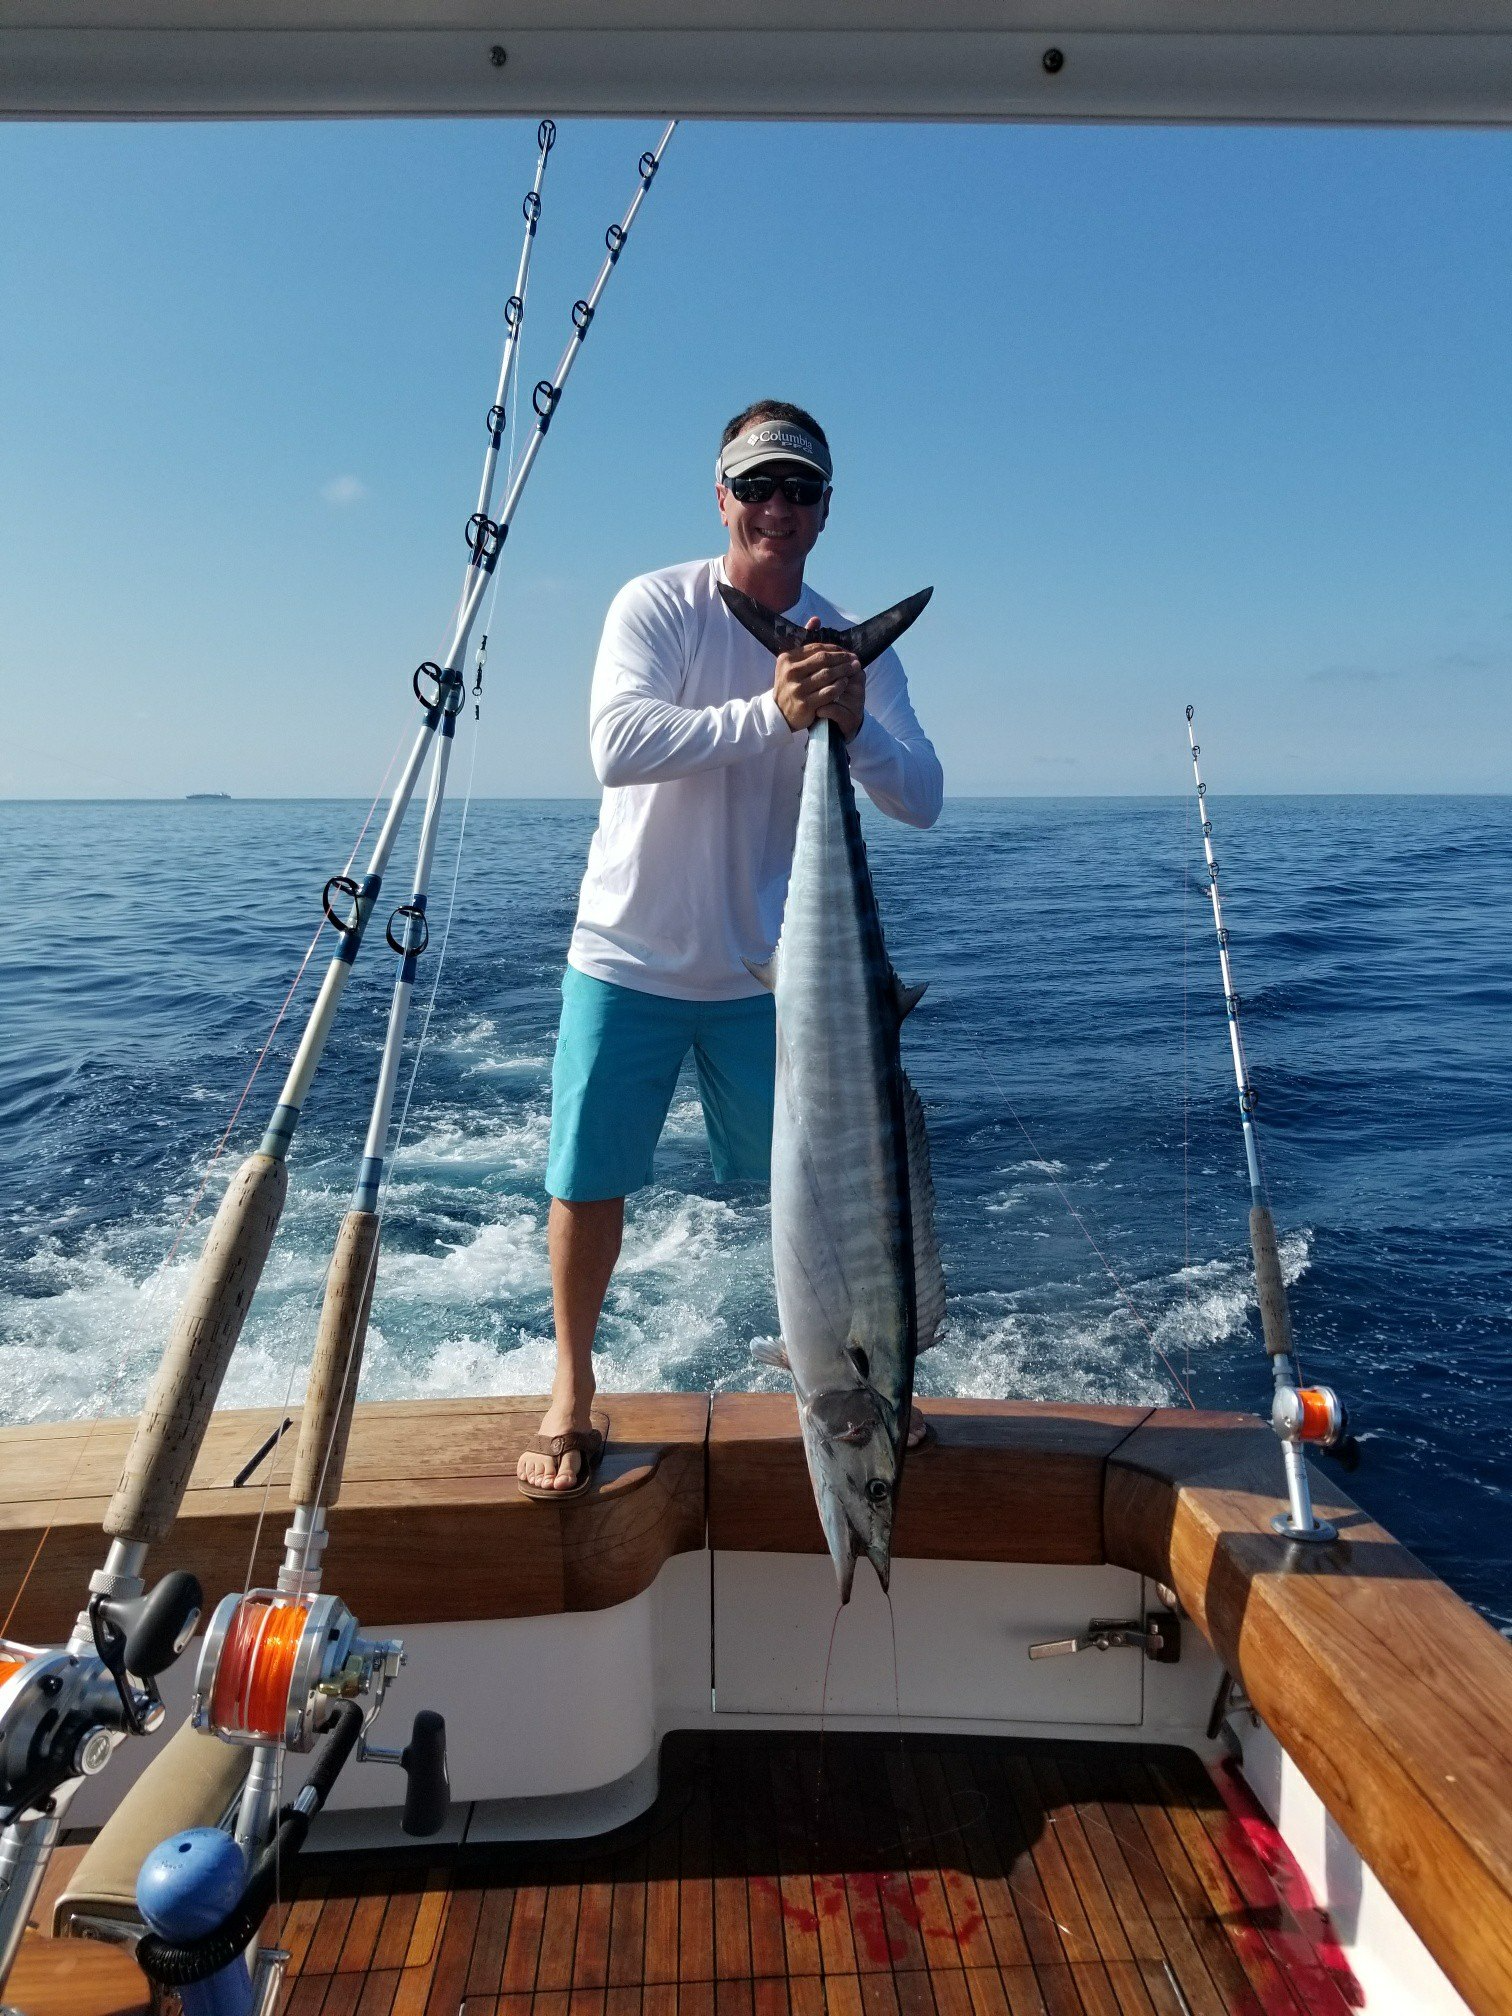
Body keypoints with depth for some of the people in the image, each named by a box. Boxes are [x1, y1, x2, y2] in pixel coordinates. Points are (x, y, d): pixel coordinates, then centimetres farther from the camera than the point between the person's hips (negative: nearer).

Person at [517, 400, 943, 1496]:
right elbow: (618, 746, -25)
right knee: (588, 1183, 5)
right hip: (629, 956, -1)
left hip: (767, 970, 2)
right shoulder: (656, 605, -9)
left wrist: (855, 724, -30)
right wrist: (771, 713, -34)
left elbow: (923, 799, -11)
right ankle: (573, 1387, 29)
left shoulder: (852, 646, -2)